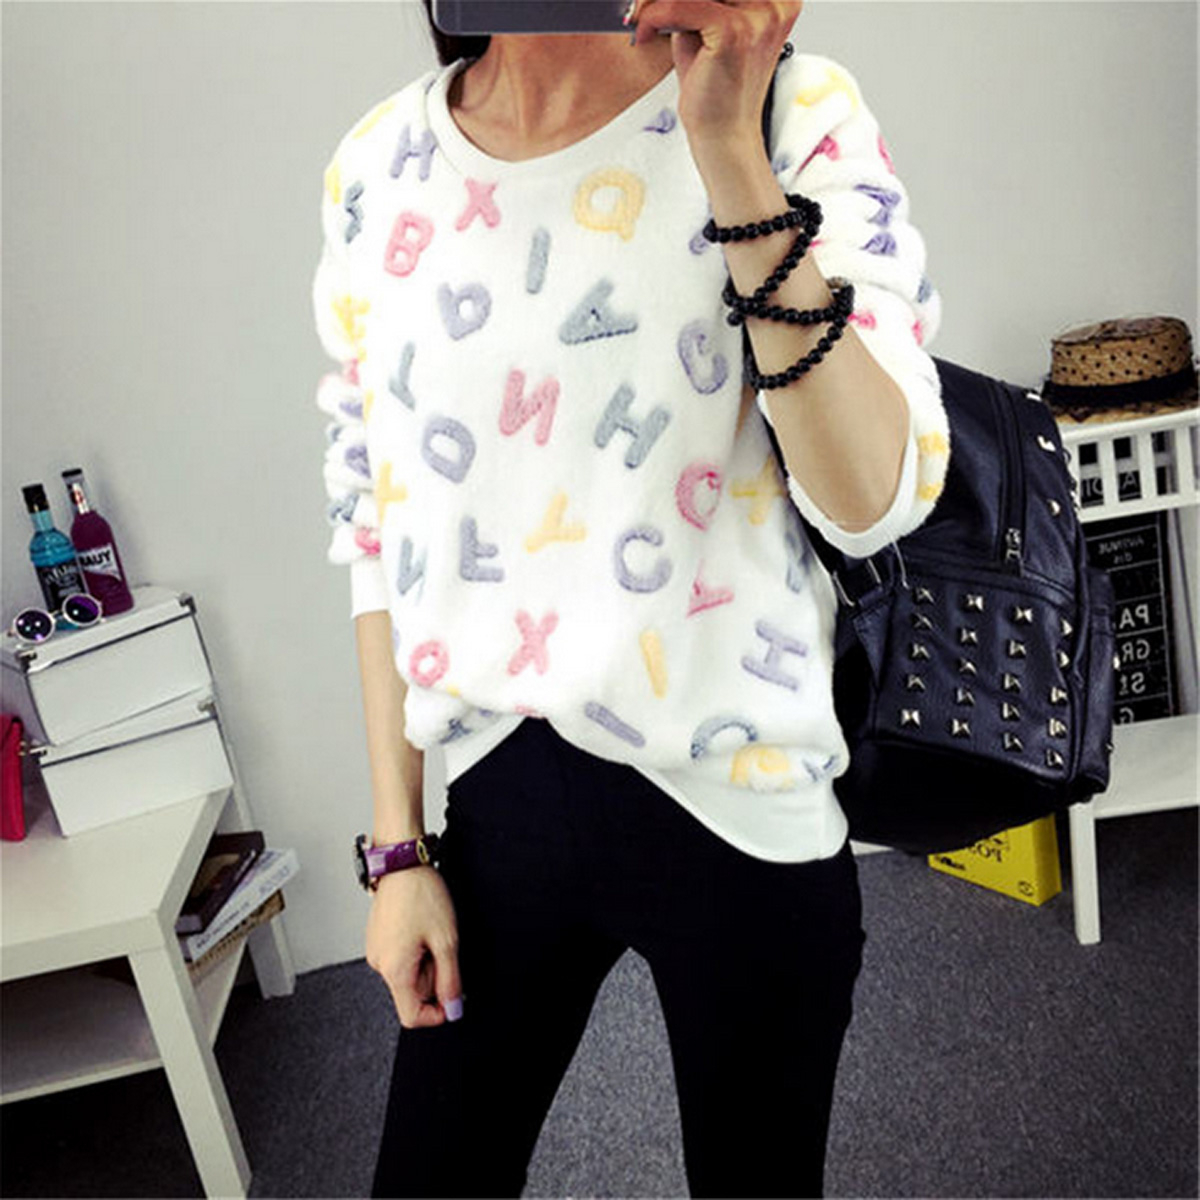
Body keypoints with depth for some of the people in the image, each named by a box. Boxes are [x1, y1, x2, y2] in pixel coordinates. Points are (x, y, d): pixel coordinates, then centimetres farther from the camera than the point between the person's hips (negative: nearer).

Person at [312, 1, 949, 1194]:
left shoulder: (793, 110, -8)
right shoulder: (379, 163, 1)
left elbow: (876, 497, -17)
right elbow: (375, 525, 4)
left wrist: (731, 155, -24)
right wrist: (397, 845, 5)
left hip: (738, 801, -2)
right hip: (498, 794, 3)